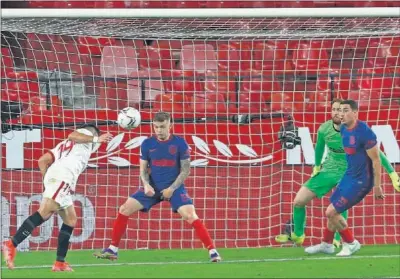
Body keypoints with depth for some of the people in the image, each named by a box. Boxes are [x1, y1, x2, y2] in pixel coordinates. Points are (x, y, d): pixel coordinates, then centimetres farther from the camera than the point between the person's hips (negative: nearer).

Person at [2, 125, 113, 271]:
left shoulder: (64, 145, 37)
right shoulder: (86, 133, 18)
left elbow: (43, 160, 26)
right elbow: (72, 136, -7)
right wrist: (96, 139, -3)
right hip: (62, 177, -9)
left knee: (70, 220, 13)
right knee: (44, 212, -21)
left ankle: (60, 263, 9)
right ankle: (11, 245, -32)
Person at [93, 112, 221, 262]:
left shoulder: (180, 143, -7)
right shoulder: (147, 144, 0)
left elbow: (185, 170, -4)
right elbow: (143, 169, 6)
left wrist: (172, 189, -15)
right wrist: (146, 185, -15)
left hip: (174, 187, -3)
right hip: (152, 188, 3)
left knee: (191, 217, -20)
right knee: (124, 210, -7)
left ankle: (212, 251, -13)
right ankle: (112, 250, 3)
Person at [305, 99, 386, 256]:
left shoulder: (364, 133, -23)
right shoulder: (343, 129, 1)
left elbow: (376, 159, -18)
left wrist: (377, 186, -15)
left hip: (360, 181, -8)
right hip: (349, 176, 8)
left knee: (332, 212, -9)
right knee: (333, 210, 16)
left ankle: (351, 243, 10)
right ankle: (326, 244, 35)